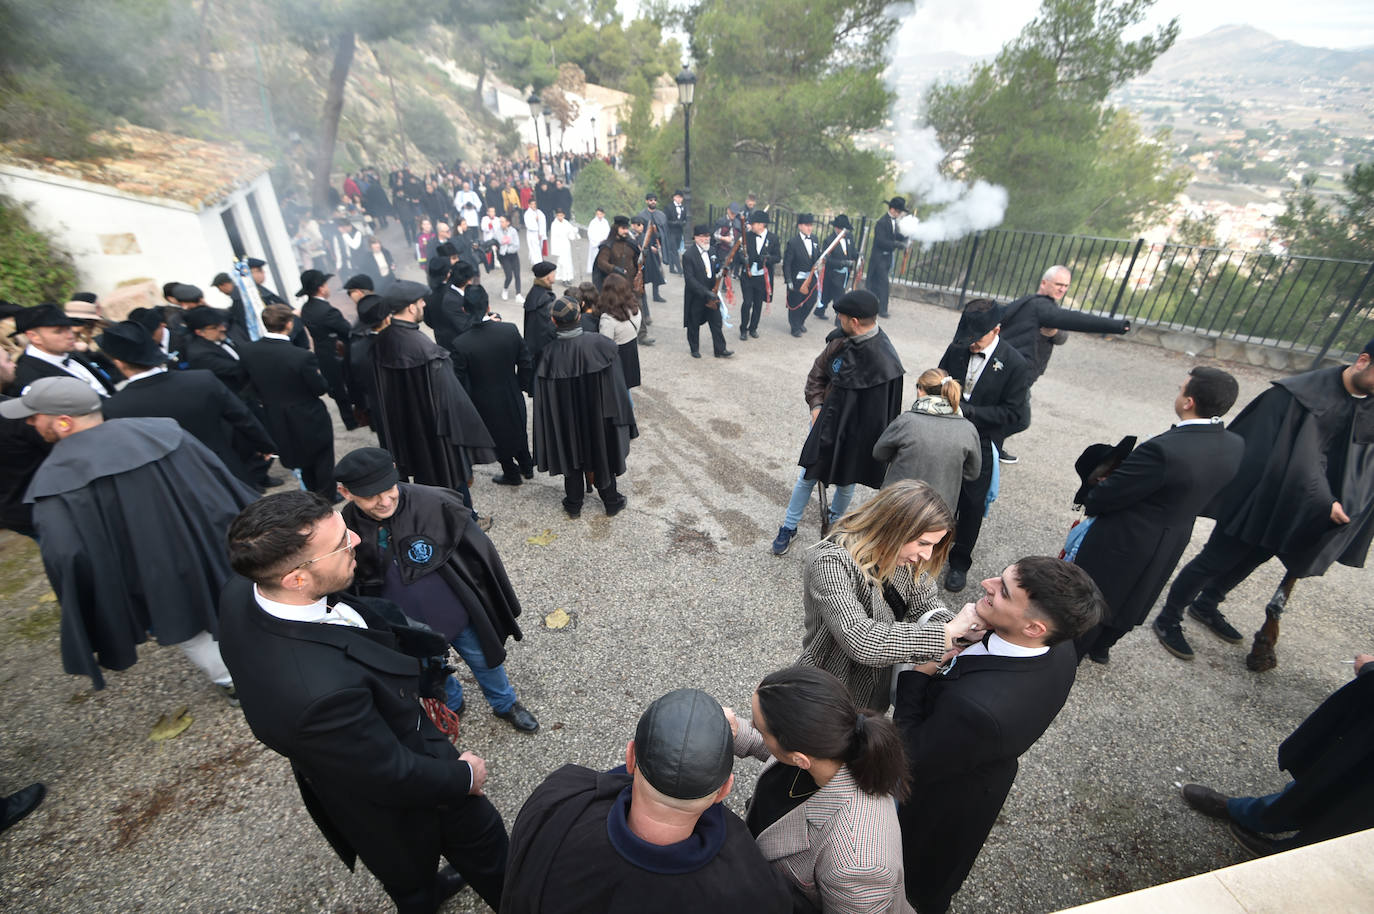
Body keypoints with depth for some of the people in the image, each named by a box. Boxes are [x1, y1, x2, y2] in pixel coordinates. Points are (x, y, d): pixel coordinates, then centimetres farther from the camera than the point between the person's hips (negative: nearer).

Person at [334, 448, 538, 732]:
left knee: (486, 661, 21)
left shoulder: (435, 504, -28)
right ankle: (452, 705, 60)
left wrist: (502, 604, -7)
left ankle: (505, 705, 51)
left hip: (460, 616, -2)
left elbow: (481, 554, -16)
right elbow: (350, 591, -1)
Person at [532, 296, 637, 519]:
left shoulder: (548, 353, -17)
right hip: (598, 417, 0)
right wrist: (622, 415, -2)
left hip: (566, 422, 1)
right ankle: (612, 502, 35)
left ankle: (573, 505, 35)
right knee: (603, 456, 19)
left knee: (571, 457, 21)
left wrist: (550, 427, 1)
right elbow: (616, 386, -14)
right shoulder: (600, 344, -20)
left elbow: (543, 399, -11)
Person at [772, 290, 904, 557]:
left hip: (854, 435, -4)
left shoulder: (884, 362, -26)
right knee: (807, 477, 13)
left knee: (845, 483, 19)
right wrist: (816, 405, -6)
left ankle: (834, 520, 47)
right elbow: (818, 373, 6)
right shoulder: (840, 340, -9)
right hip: (825, 421, 5)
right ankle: (789, 527, 30)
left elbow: (881, 413, -21)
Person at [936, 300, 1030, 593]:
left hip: (980, 447, -2)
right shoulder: (956, 349, -5)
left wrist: (966, 411, -22)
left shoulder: (1015, 365, -13)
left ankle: (960, 562, 27)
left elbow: (1012, 412, -13)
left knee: (972, 506, 9)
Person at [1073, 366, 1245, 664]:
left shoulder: (1164, 450, -34)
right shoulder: (1235, 446, -9)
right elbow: (1204, 494, 4)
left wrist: (1089, 503, -2)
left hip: (1125, 538, -7)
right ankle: (1101, 647, 47)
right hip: (1174, 539, 7)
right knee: (1130, 598, 26)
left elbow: (1108, 494, -25)